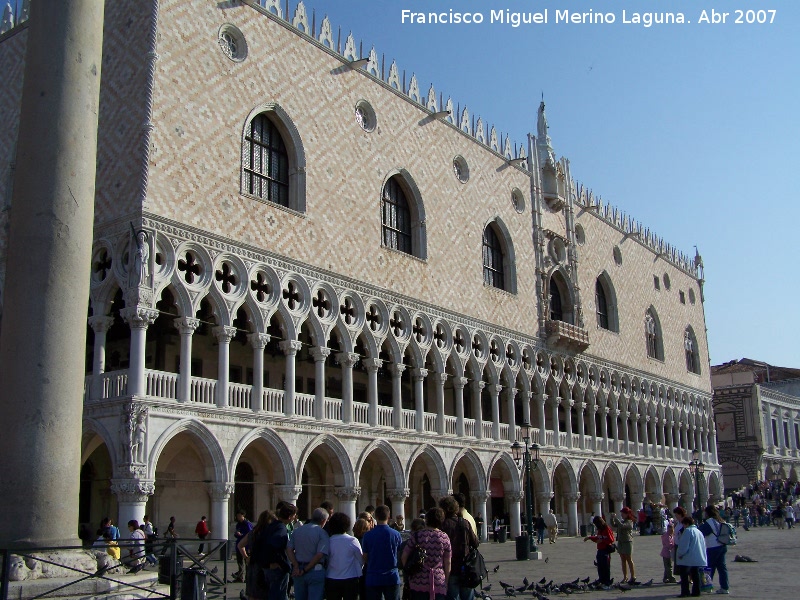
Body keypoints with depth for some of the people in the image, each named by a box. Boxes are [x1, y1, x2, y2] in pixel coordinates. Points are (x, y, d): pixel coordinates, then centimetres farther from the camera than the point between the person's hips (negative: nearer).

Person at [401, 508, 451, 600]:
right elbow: (448, 563, 3)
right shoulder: (445, 537, -1)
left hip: (418, 583, 0)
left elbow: (404, 556, 0)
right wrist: (446, 582, 13)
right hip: (439, 583, 1)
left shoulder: (417, 536, -4)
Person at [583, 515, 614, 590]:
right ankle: (601, 582, 16)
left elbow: (611, 540, -15)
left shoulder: (607, 529, -12)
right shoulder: (599, 530, 14)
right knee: (600, 567, 9)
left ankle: (607, 584, -1)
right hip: (600, 550, 8)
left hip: (606, 551, -8)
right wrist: (589, 537, 17)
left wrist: (602, 541, -16)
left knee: (606, 568, -5)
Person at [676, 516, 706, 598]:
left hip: (688, 559, -8)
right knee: (695, 575, 14)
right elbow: (703, 545, 20)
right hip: (699, 559, 8)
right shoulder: (699, 531, 15)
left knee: (684, 576, -2)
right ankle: (696, 591, 15)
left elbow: (684, 545, -17)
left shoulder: (687, 531, -12)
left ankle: (685, 592, -6)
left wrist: (680, 554, -4)